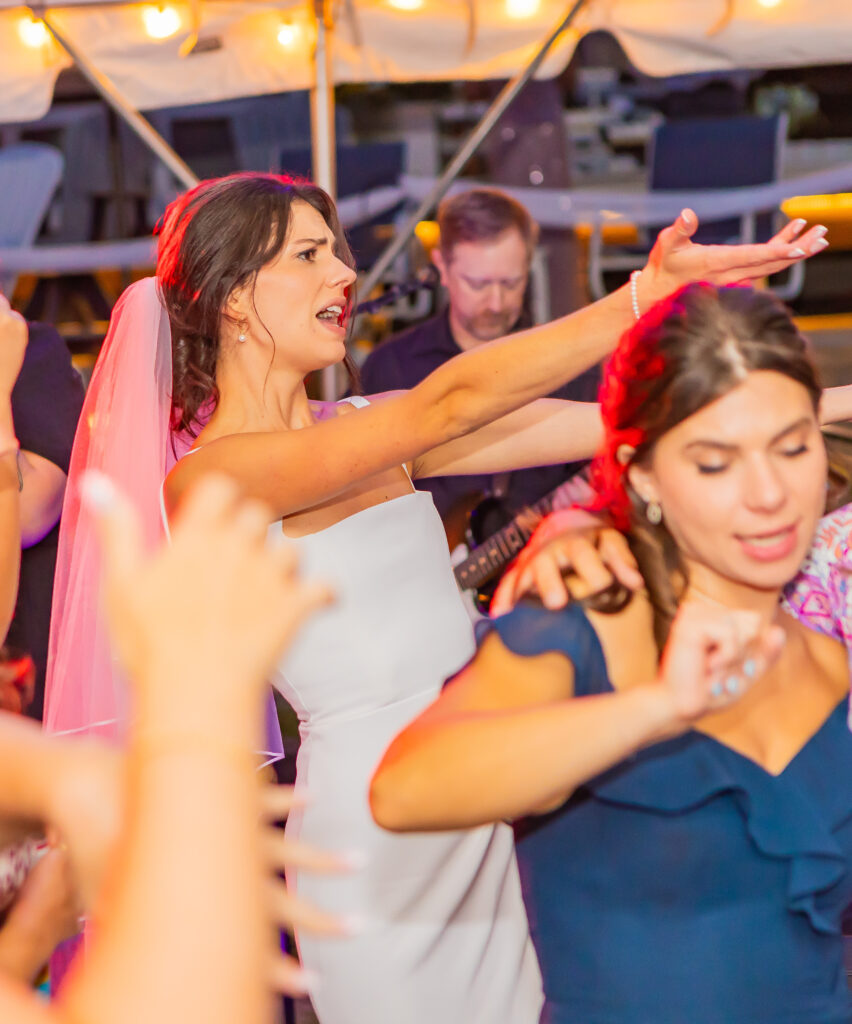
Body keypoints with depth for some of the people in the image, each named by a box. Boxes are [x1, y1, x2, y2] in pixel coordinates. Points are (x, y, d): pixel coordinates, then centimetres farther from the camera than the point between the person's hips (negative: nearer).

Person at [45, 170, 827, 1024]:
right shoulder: (207, 478, -14)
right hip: (370, 846, -7)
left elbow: (597, 423, 2)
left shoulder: (365, 428, 8)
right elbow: (449, 403, -24)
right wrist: (649, 291, -27)